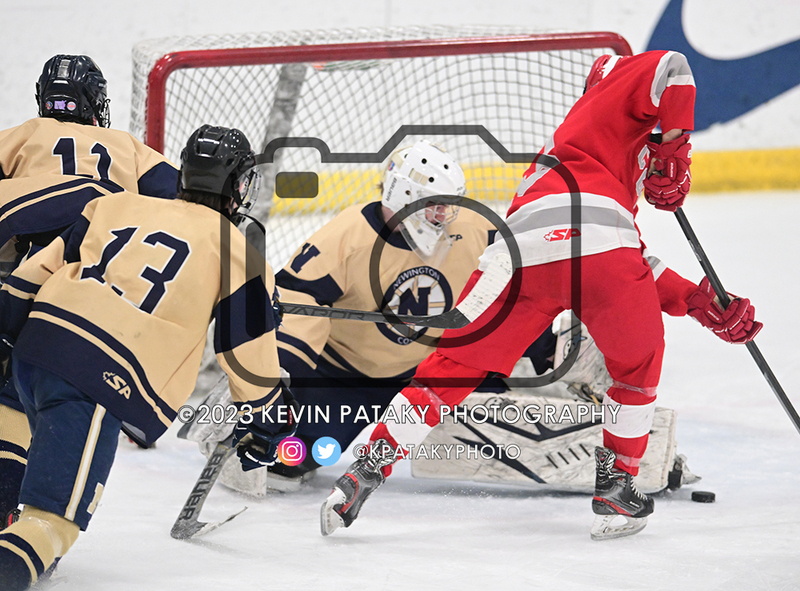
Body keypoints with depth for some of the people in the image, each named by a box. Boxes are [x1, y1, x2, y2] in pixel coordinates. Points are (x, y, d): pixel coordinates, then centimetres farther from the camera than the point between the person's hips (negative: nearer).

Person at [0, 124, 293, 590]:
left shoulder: (117, 207, 22)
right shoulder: (239, 253, 10)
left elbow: (41, 268, 21)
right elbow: (251, 359, 13)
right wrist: (265, 427, 25)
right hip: (105, 378, -5)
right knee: (58, 513, -12)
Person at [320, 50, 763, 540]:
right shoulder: (623, 83, 25)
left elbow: (631, 261, 38)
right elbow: (670, 69, 0)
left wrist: (697, 301, 34)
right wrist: (673, 151, 10)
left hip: (518, 253, 5)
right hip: (592, 241, -5)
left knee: (457, 365, 15)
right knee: (638, 362, 22)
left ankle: (371, 467, 6)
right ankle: (616, 486, 21)